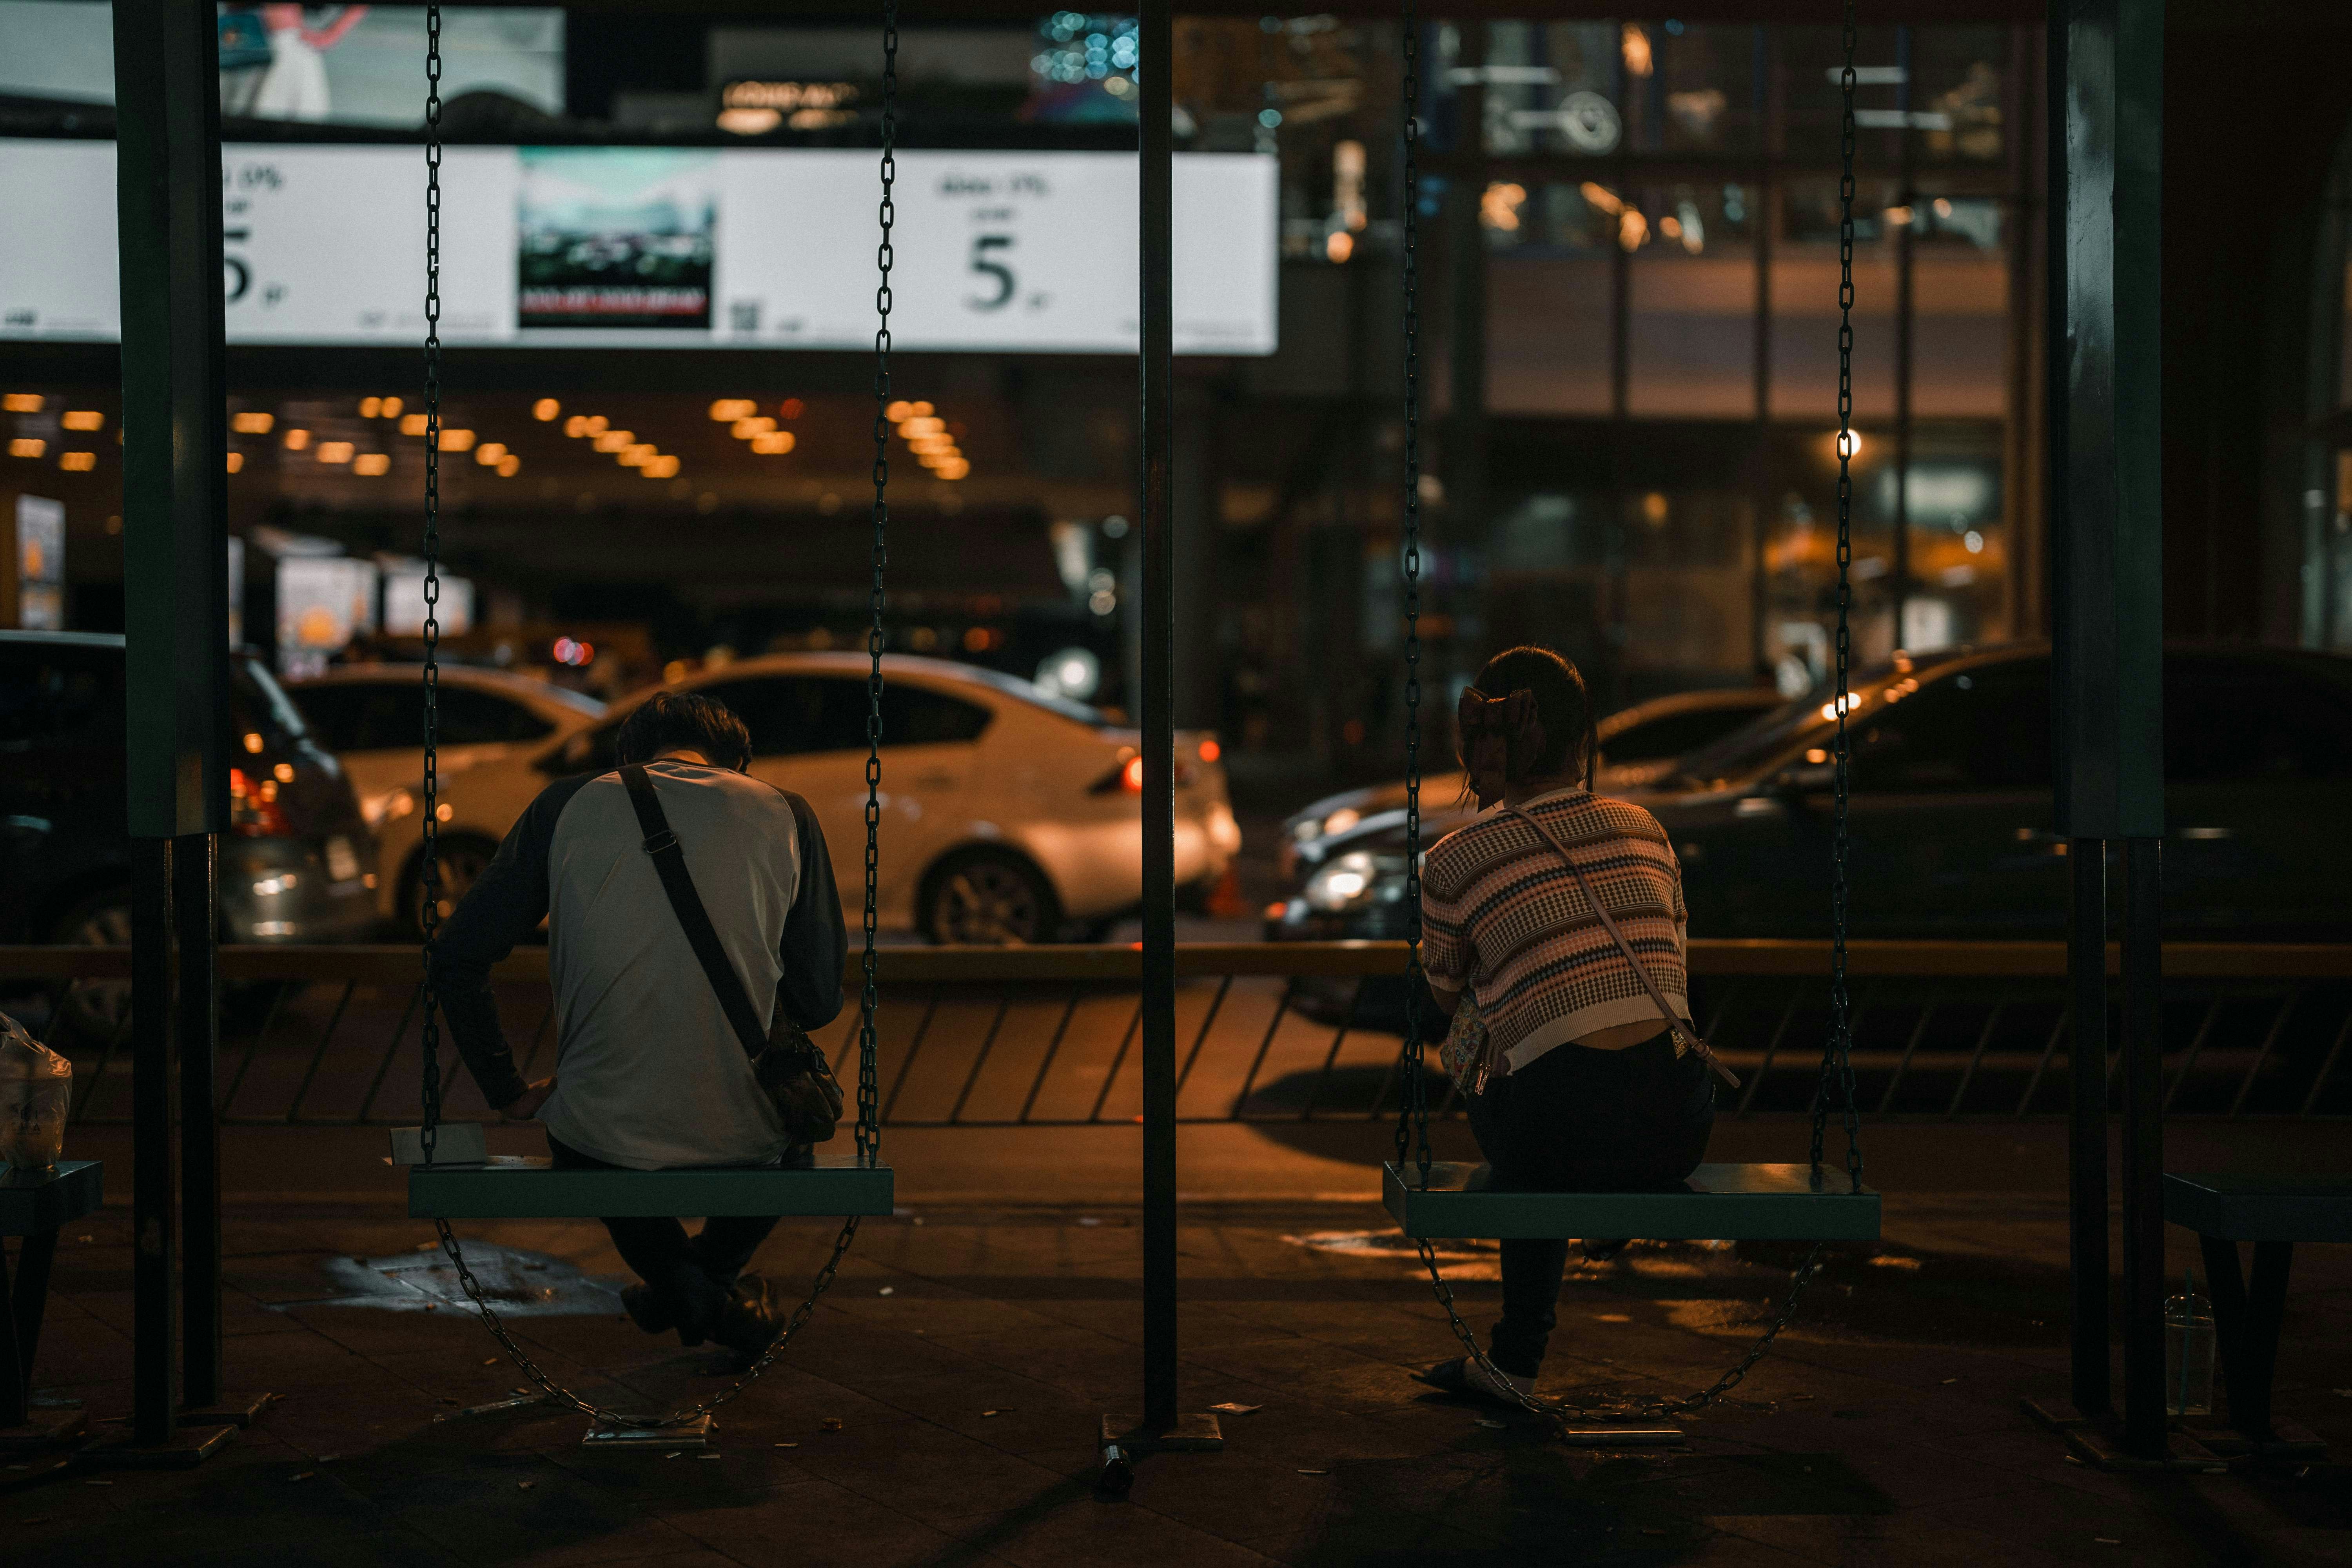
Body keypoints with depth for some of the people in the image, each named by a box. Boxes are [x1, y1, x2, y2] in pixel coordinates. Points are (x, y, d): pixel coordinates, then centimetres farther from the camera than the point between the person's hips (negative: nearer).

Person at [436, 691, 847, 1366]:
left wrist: (509, 1093, 13)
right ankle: (718, 1269, 26)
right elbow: (818, 1004, 5)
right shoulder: (783, 814, 1)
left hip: (603, 1144, 0)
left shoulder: (569, 807, 1)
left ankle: (674, 1276, 17)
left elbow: (458, 956, 2)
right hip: (744, 1146, 0)